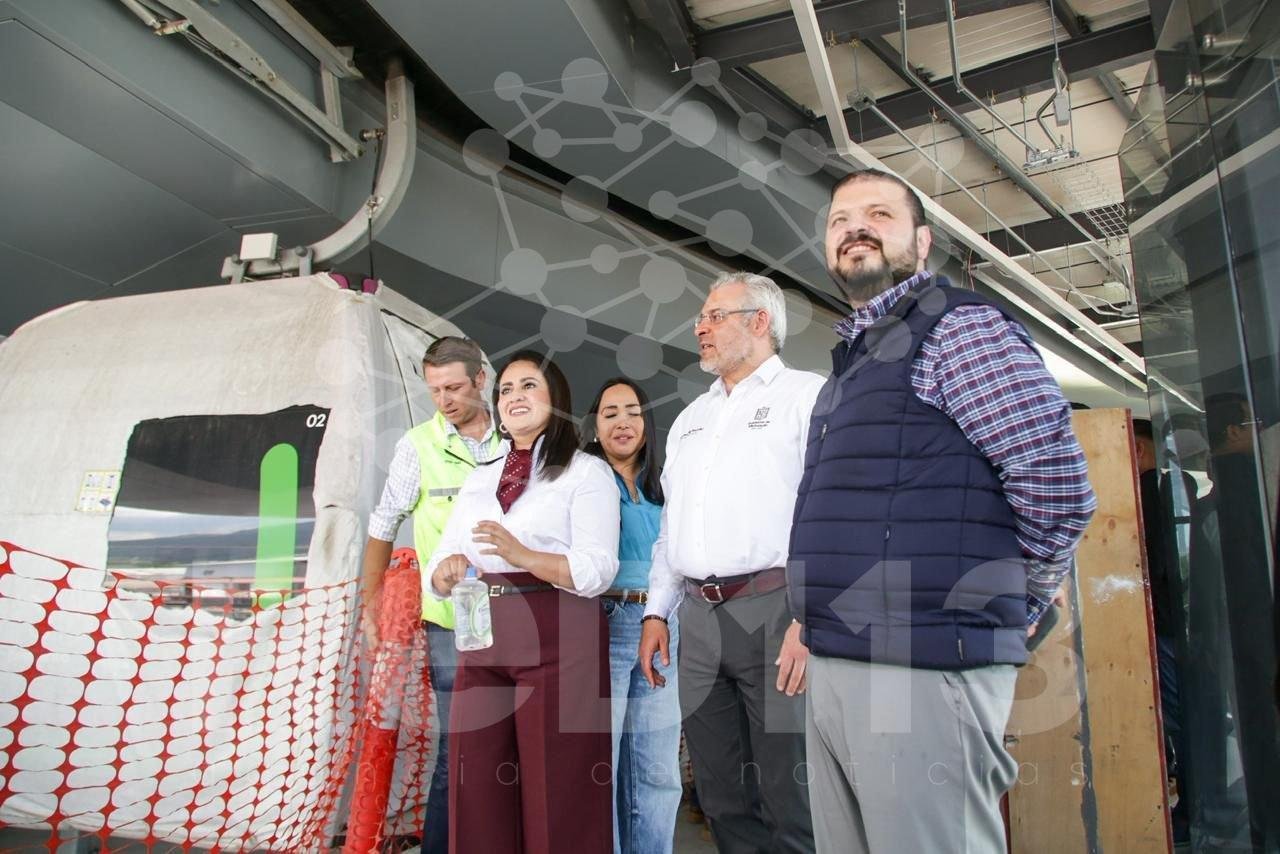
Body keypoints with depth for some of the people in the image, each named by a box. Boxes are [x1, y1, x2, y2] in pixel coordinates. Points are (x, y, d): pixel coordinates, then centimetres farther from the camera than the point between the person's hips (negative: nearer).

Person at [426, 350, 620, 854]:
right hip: (483, 641, 5)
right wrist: (449, 570, -9)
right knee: (478, 793, 8)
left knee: (558, 796, 1)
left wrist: (522, 556, -25)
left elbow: (597, 571, -11)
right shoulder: (479, 480, 19)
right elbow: (437, 570, 14)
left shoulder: (586, 473, 1)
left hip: (557, 641, -5)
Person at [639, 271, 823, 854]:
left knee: (792, 799, -2)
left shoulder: (808, 396, 1)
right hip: (699, 616, 7)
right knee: (721, 795, 12)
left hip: (775, 610, -6)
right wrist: (657, 613, 16)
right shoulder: (690, 418, 23)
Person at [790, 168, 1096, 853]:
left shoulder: (957, 326, -6)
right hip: (833, 668, 9)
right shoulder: (852, 355, 21)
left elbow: (1057, 483, -12)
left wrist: (1015, 603, 1)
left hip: (921, 668, -9)